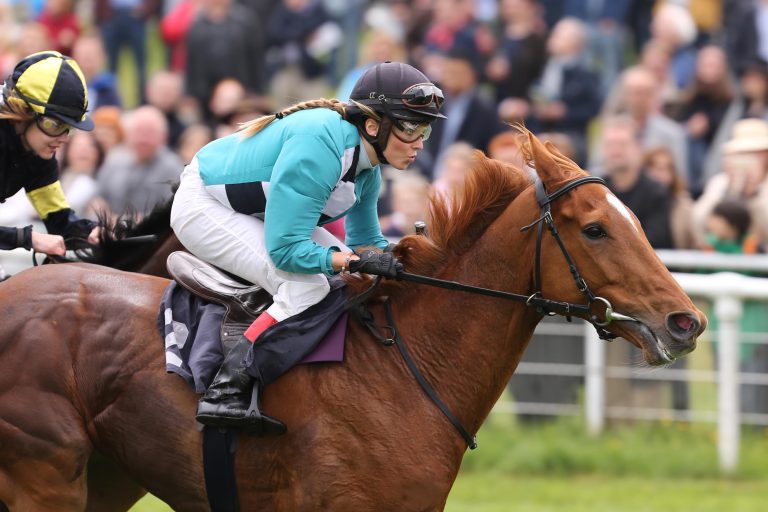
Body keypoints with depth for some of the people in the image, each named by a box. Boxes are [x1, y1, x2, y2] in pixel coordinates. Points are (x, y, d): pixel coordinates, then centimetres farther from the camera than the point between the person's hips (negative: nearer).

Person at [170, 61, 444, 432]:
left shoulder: (367, 167, -5)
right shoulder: (320, 145, -34)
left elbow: (366, 241, 10)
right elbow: (285, 249, -34)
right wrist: (356, 261, -34)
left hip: (258, 214, 10)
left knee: (353, 278, 6)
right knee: (306, 287, -26)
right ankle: (223, 394, -27)